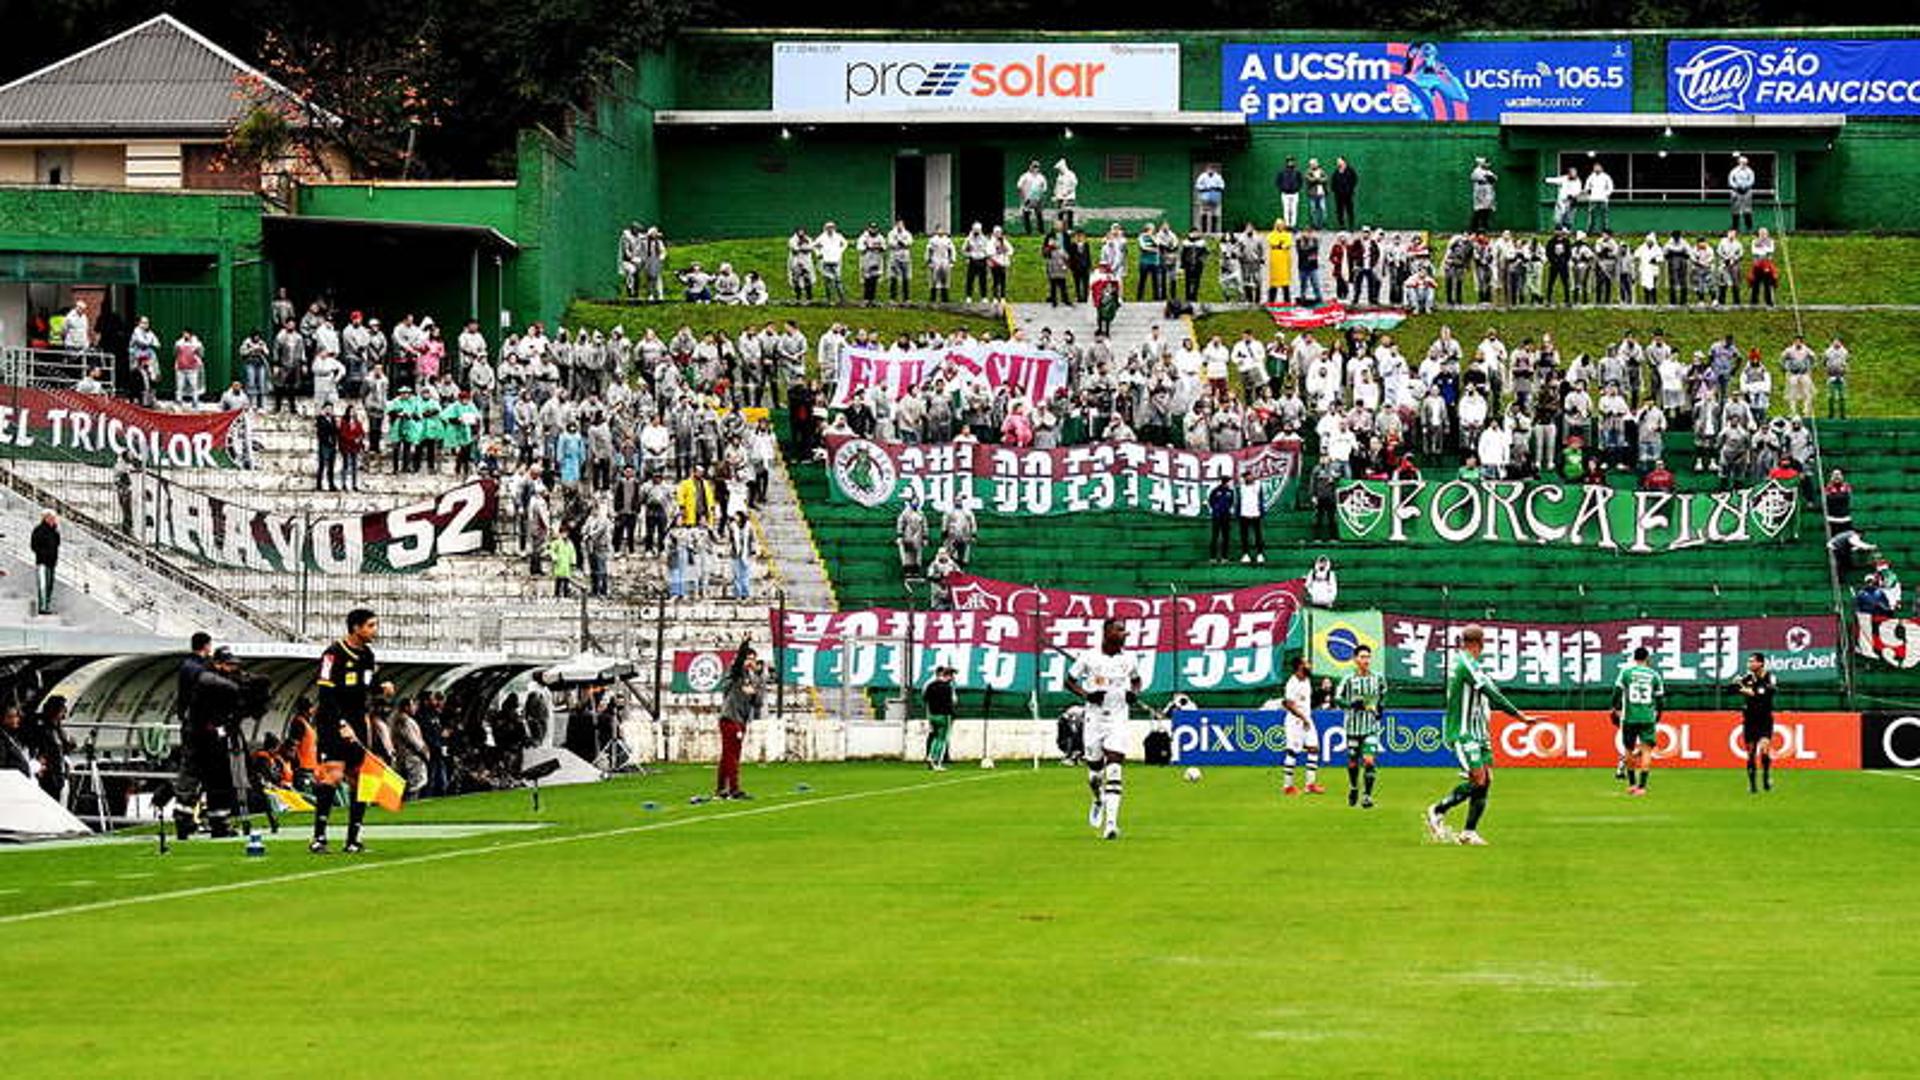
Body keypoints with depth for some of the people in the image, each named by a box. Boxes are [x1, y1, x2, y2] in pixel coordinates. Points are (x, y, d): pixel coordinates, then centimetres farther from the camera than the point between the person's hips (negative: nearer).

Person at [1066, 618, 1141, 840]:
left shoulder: (1129, 659, 4)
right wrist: (1086, 695, -12)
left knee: (1115, 769, -13)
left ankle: (1111, 822, -19)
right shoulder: (1089, 657, -3)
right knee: (1094, 769, 9)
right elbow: (1069, 681, 5)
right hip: (1094, 719, 0)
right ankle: (1099, 800, 43)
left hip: (1119, 720, 0)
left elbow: (1136, 680, 22)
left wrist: (1134, 693, 0)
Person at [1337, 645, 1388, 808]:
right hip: (1353, 726, 0)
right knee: (1353, 762, 10)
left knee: (1369, 761, -14)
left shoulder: (1378, 679, 2)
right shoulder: (1349, 679, -5)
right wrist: (1352, 704, -24)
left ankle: (1367, 795, -11)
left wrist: (1380, 706, 3)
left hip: (1371, 727, 0)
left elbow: (1383, 695, 21)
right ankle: (1353, 789, 37)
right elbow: (1337, 698, -8)